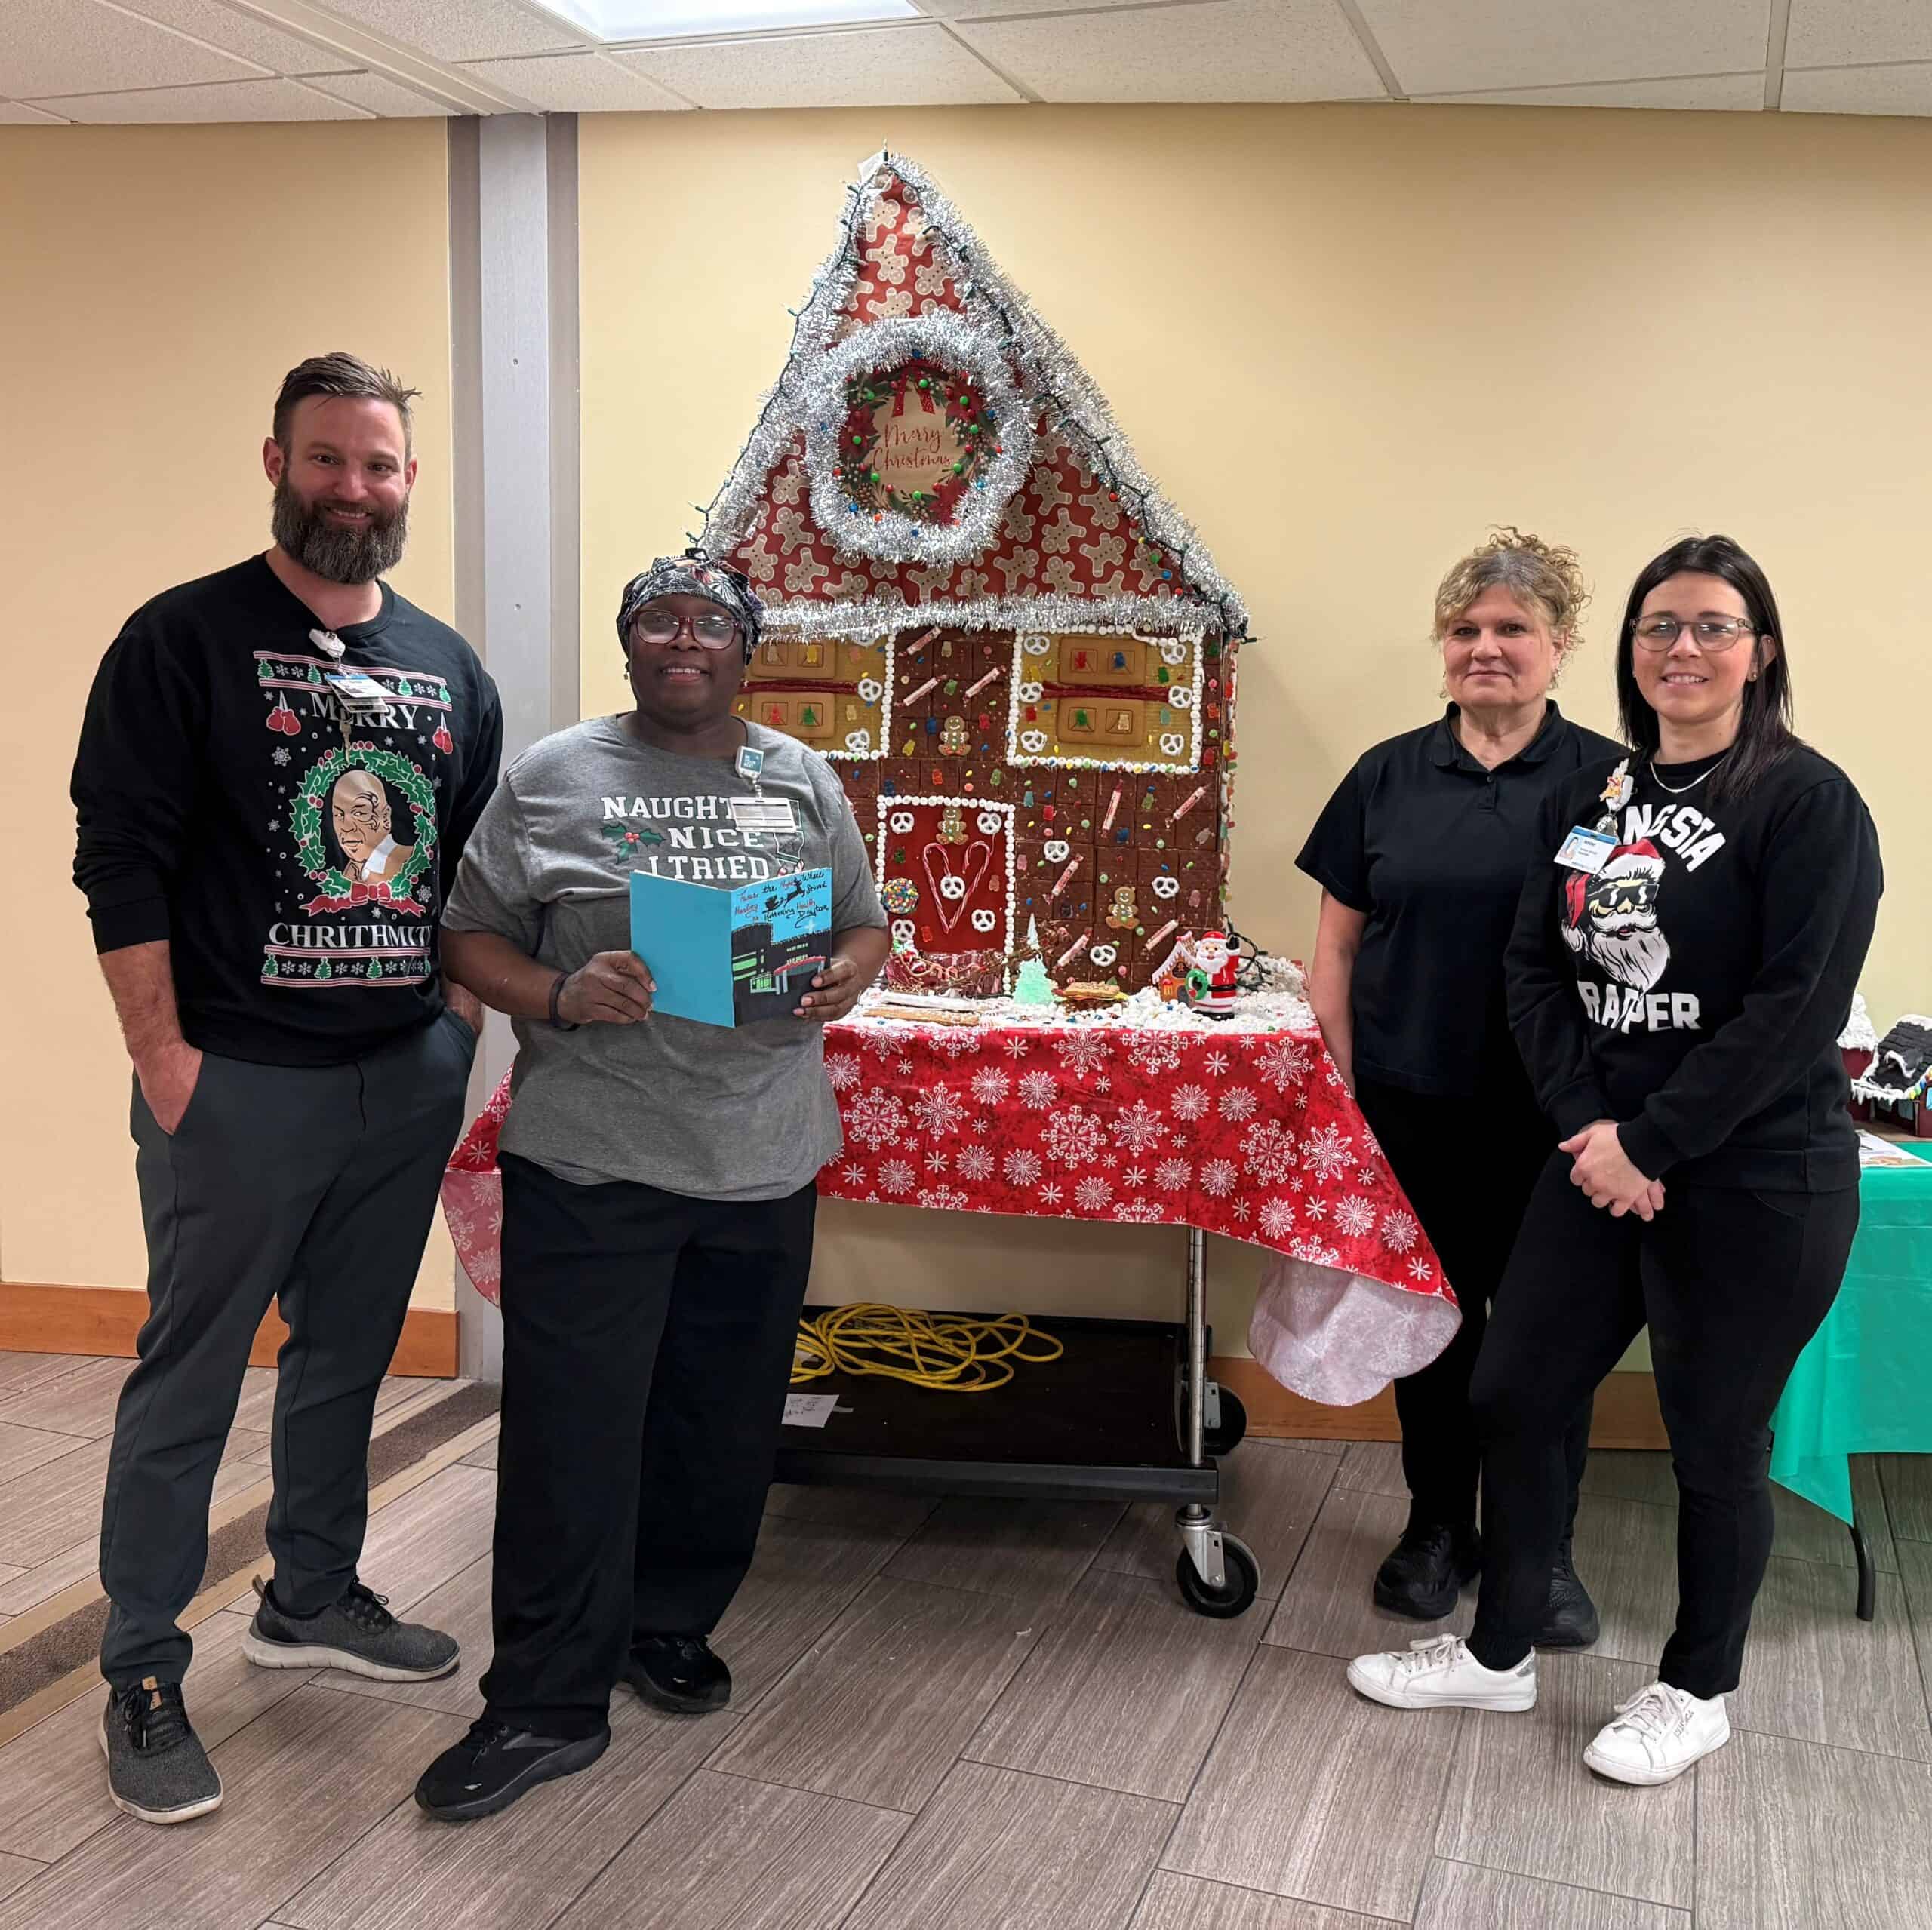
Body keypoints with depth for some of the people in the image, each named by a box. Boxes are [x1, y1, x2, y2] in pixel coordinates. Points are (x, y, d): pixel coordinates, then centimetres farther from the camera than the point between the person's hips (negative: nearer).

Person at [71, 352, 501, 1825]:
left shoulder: (450, 668, 10)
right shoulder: (185, 639, -6)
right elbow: (121, 862, -10)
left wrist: (462, 1019, 8)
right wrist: (165, 1056, -14)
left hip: (408, 1078, 5)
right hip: (241, 1081, -5)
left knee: (349, 1355, 18)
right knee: (188, 1379, 4)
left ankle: (313, 1600, 36)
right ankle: (142, 1675, 19)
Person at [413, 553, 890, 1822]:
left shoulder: (802, 781, 11)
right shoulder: (551, 778, 2)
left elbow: (866, 922, 17)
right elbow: (474, 939, 2)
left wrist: (847, 978, -6)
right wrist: (560, 995, -17)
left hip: (762, 1158, 3)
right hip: (589, 1159, -3)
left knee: (725, 1421, 13)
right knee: (572, 1428, -1)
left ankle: (671, 1629, 35)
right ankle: (549, 1704, 13)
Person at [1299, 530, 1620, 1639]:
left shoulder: (1609, 781, -2)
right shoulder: (1391, 776, 4)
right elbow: (1340, 941, 6)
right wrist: (1340, 1087, 1)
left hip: (1552, 1118, -2)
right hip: (1413, 1108, 2)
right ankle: (1439, 1527, 31)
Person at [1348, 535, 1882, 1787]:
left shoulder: (1807, 802, -11)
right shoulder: (1593, 799, 8)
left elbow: (1798, 1011, -18)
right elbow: (1535, 972, 4)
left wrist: (1650, 1143, -17)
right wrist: (1589, 1125, -10)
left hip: (1752, 1184, -6)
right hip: (1602, 1162, 6)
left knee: (1715, 1443, 9)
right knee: (1514, 1398, 10)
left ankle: (1699, 1692, 32)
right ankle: (1500, 1655, 30)